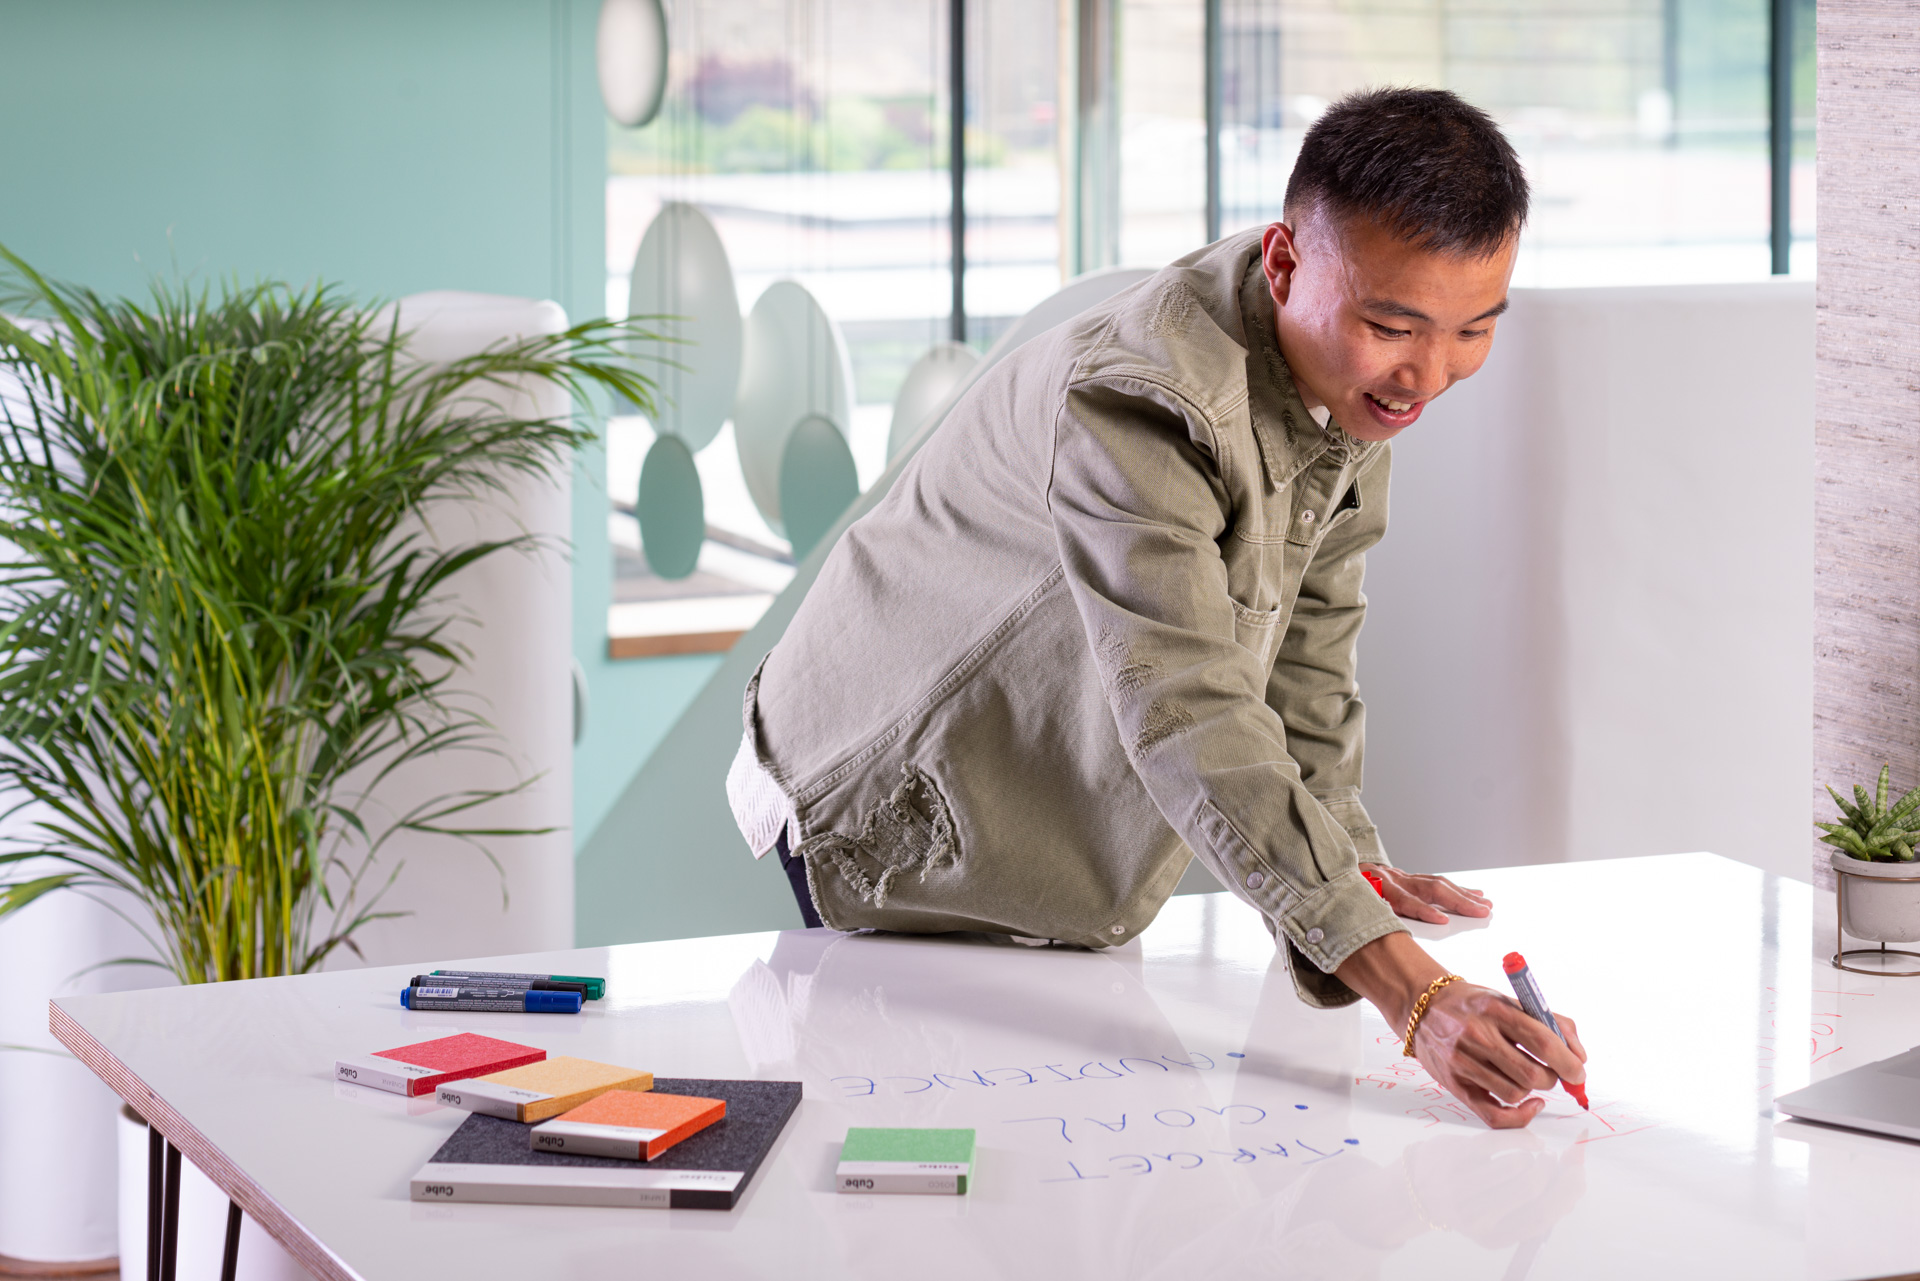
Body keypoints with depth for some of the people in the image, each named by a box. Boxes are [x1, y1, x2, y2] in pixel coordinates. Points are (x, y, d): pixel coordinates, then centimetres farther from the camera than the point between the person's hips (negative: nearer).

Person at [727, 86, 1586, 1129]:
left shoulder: (1361, 366, -10)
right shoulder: (1135, 405, -38)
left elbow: (1307, 622, 5)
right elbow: (1191, 724, -46)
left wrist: (1348, 853, -4)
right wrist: (1409, 991, -54)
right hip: (898, 805, -7)